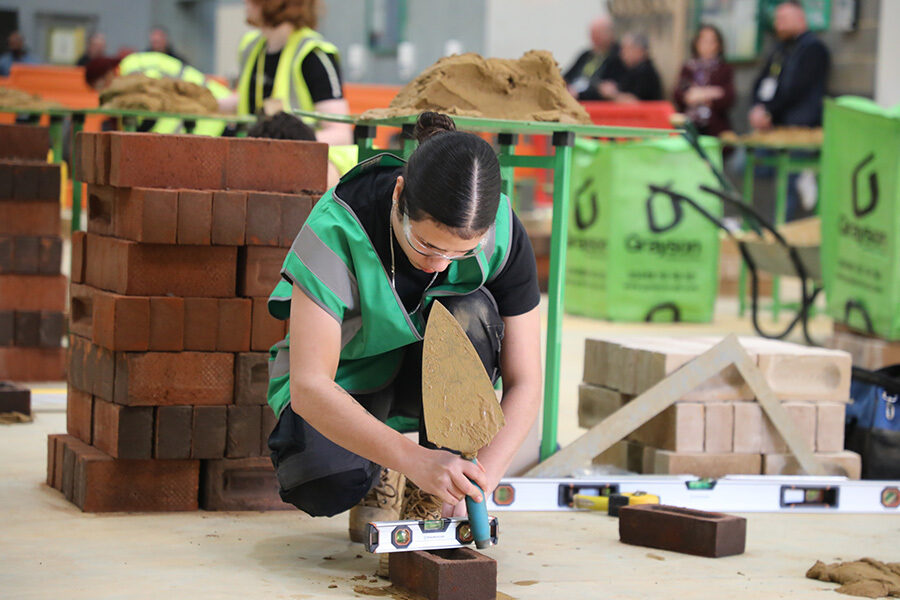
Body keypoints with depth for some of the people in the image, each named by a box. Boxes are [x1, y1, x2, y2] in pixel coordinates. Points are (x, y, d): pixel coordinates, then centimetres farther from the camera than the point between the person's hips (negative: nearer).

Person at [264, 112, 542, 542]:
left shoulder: (503, 235, -25)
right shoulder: (338, 228, -33)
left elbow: (524, 384, -17)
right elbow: (308, 388, -38)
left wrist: (480, 478, -33)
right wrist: (415, 460, -48)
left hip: (434, 373, 2)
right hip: (347, 378, -2)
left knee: (470, 316, -32)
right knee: (323, 485, -33)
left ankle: (435, 498, -13)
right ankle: (377, 475, 6)